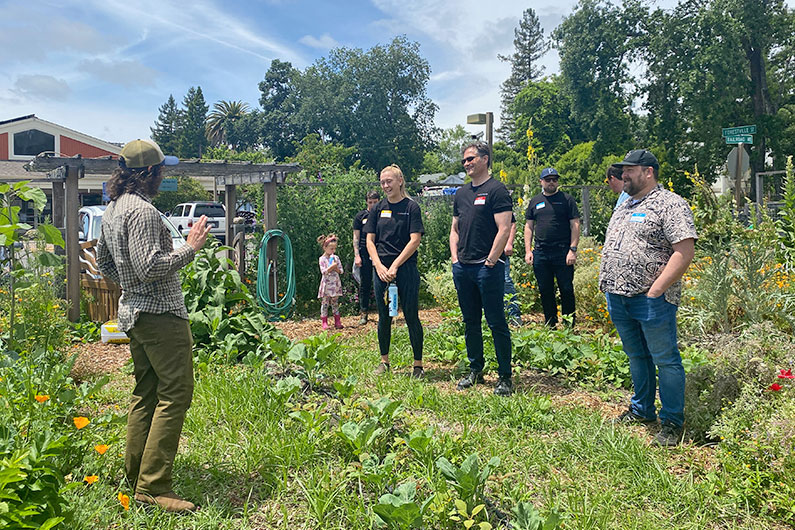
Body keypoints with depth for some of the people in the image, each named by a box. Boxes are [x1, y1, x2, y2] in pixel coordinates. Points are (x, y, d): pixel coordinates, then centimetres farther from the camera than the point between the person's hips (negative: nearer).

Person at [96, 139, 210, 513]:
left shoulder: (112, 209, 14)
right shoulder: (142, 210, -17)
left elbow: (103, 261, 22)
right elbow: (149, 267, -24)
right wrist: (190, 248, -16)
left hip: (133, 312, 11)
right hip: (161, 313, -11)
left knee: (146, 392, 16)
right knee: (175, 394, -8)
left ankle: (135, 474, 24)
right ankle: (153, 486, -6)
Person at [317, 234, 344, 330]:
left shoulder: (336, 257, 7)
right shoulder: (322, 259, -5)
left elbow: (341, 271, 6)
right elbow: (323, 272, -14)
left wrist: (335, 268, -12)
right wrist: (332, 266, -19)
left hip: (335, 284, 4)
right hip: (326, 285, -4)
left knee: (335, 303, 9)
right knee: (325, 303, 0)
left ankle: (337, 322, 12)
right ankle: (324, 323, 4)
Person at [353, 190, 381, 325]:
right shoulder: (360, 216, 6)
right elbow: (356, 237, 5)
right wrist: (357, 255, -4)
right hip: (365, 254, -1)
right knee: (365, 284, 3)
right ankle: (364, 313, 11)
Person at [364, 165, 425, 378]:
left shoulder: (411, 207, -1)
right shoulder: (378, 209, 9)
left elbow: (414, 241, -8)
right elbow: (370, 240, 8)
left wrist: (395, 266, -14)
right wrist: (379, 266, -7)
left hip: (406, 268, -3)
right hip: (381, 269, 4)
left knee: (411, 317, 0)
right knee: (384, 317, 11)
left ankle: (418, 365, 9)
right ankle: (384, 361, 24)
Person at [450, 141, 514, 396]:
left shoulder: (496, 189, -6)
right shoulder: (461, 193, 16)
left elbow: (504, 229, -13)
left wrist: (490, 261, -14)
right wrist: (455, 257, 9)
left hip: (488, 267, -7)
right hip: (462, 268, 7)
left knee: (497, 323, -1)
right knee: (470, 322, 14)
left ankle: (505, 376, 8)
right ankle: (475, 370, 26)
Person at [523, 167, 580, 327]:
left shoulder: (567, 199, 3)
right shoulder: (534, 201, 12)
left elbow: (575, 225, -1)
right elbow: (529, 227, 14)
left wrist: (573, 250, -9)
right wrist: (528, 250, 5)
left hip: (563, 253, -3)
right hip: (540, 253, 3)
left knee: (566, 290, 0)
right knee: (545, 291, 8)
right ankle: (550, 325, 20)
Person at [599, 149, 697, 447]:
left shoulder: (670, 205, -9)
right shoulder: (624, 207, 18)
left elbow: (685, 251, -18)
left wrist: (656, 289, -20)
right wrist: (607, 283, 15)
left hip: (651, 300, -8)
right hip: (618, 298, 8)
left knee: (665, 360, 1)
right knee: (636, 356, 18)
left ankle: (672, 423, 13)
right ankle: (642, 410, 32)